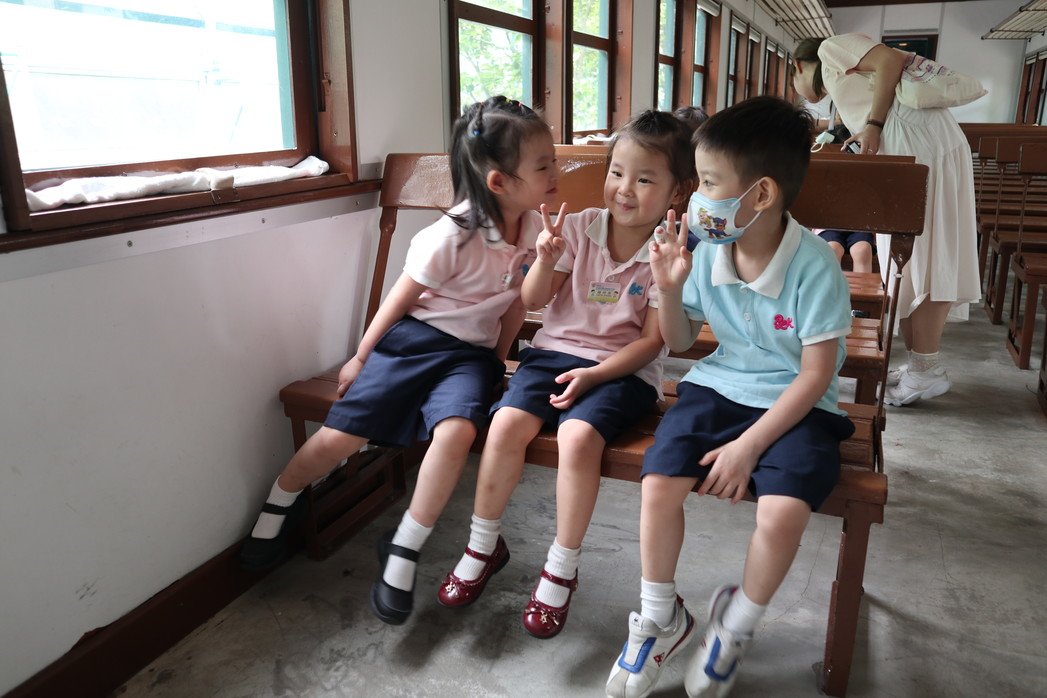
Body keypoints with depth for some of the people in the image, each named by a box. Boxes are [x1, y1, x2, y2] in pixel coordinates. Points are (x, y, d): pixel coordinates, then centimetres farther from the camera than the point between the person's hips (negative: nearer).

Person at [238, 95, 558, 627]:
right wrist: (361, 357, 2)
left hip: (472, 353, 3)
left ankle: (402, 553, -9)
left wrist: (498, 362, 11)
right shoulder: (450, 237, -18)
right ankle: (281, 503, 24)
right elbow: (400, 299, -6)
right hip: (413, 340, -3)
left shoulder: (533, 227, -2)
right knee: (340, 435, -9)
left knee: (456, 431, -27)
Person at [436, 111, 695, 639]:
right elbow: (532, 301, 4)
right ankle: (483, 545, 4)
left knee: (578, 436, -30)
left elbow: (652, 340, -7)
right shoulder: (579, 228, 2)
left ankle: (561, 569, -7)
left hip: (623, 369, -3)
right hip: (555, 350, 3)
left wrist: (594, 374, -18)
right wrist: (546, 259, -16)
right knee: (506, 422, -20)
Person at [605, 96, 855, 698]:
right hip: (720, 387, 4)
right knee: (658, 483, -17)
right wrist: (669, 288, -11)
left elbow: (815, 375, -15)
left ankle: (736, 625, 6)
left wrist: (749, 446, -19)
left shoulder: (814, 266, -17)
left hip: (794, 405, -3)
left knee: (784, 510, -27)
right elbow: (680, 342, 9)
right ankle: (660, 621, 9)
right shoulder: (707, 255, -4)